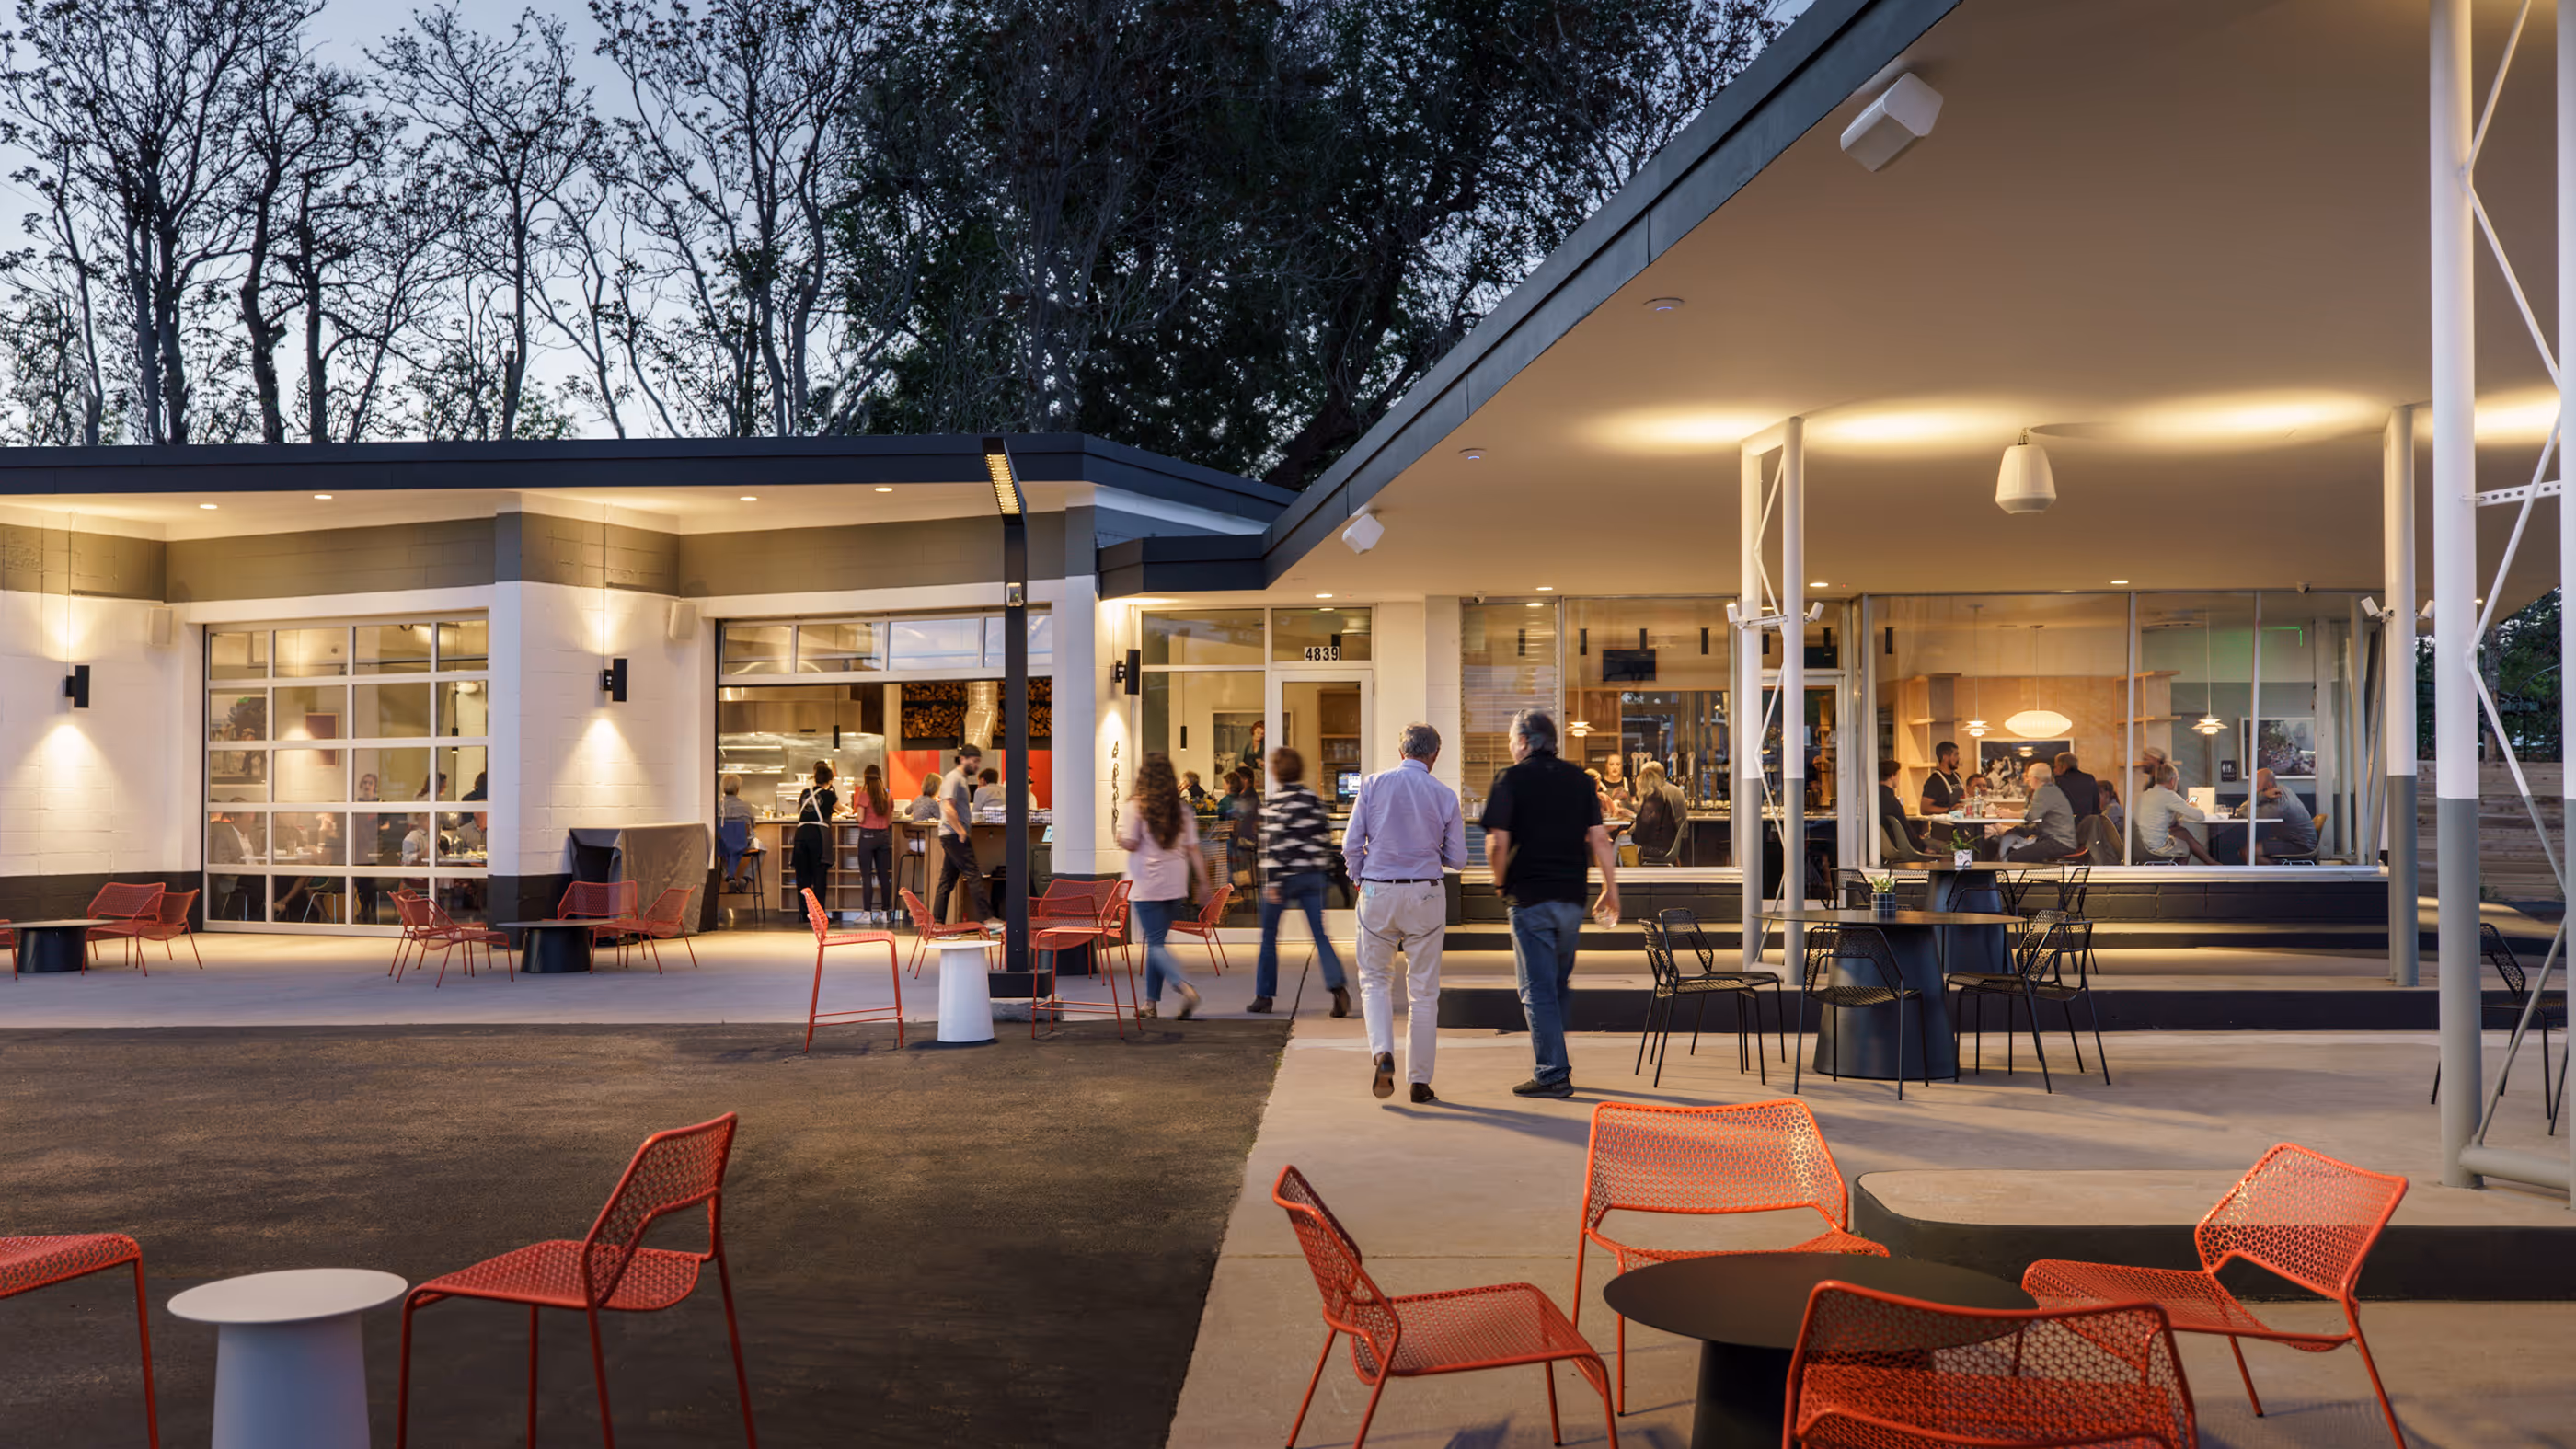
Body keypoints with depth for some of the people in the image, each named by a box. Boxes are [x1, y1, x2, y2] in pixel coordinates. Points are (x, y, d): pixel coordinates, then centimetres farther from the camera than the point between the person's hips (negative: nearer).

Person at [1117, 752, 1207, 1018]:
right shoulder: (1181, 811, 5)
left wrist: (1120, 829, 8)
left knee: (1156, 944, -4)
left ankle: (1184, 987, -25)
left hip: (1146, 885, -5)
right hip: (1176, 885, 5)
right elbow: (1193, 848, 5)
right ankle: (1151, 1002, 18)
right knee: (1156, 940, 15)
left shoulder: (1138, 808, -8)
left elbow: (1129, 844, -12)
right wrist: (1202, 880, 8)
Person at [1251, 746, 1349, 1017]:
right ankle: (1337, 986, -15)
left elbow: (1275, 843, -16)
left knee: (1269, 936, 8)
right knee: (1319, 934, 3)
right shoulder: (1313, 799, 8)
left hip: (1286, 874, -5)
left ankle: (1264, 995, 15)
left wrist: (1272, 881, -15)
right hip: (1313, 874, 5)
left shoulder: (1278, 800, -11)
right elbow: (1325, 835, 11)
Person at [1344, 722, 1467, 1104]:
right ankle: (1419, 1080, 11)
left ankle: (1382, 1053, -9)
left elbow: (1351, 845, -4)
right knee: (1423, 989, 8)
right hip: (1425, 894, 0)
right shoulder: (1445, 796, -2)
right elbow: (1457, 859, 1)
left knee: (1373, 978, 14)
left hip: (1377, 891, 0)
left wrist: (1359, 879, 13)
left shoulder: (1372, 785, -2)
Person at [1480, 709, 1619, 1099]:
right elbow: (1599, 838, 4)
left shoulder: (1511, 780, -5)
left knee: (1538, 989, -1)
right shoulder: (1578, 779, 9)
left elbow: (1498, 842, -12)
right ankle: (1555, 1063, 26)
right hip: (1572, 896, 5)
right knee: (1558, 983, 18)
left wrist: (1500, 880, 5)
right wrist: (1611, 890, 8)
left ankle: (1552, 1074, -3)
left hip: (1529, 896, -5)